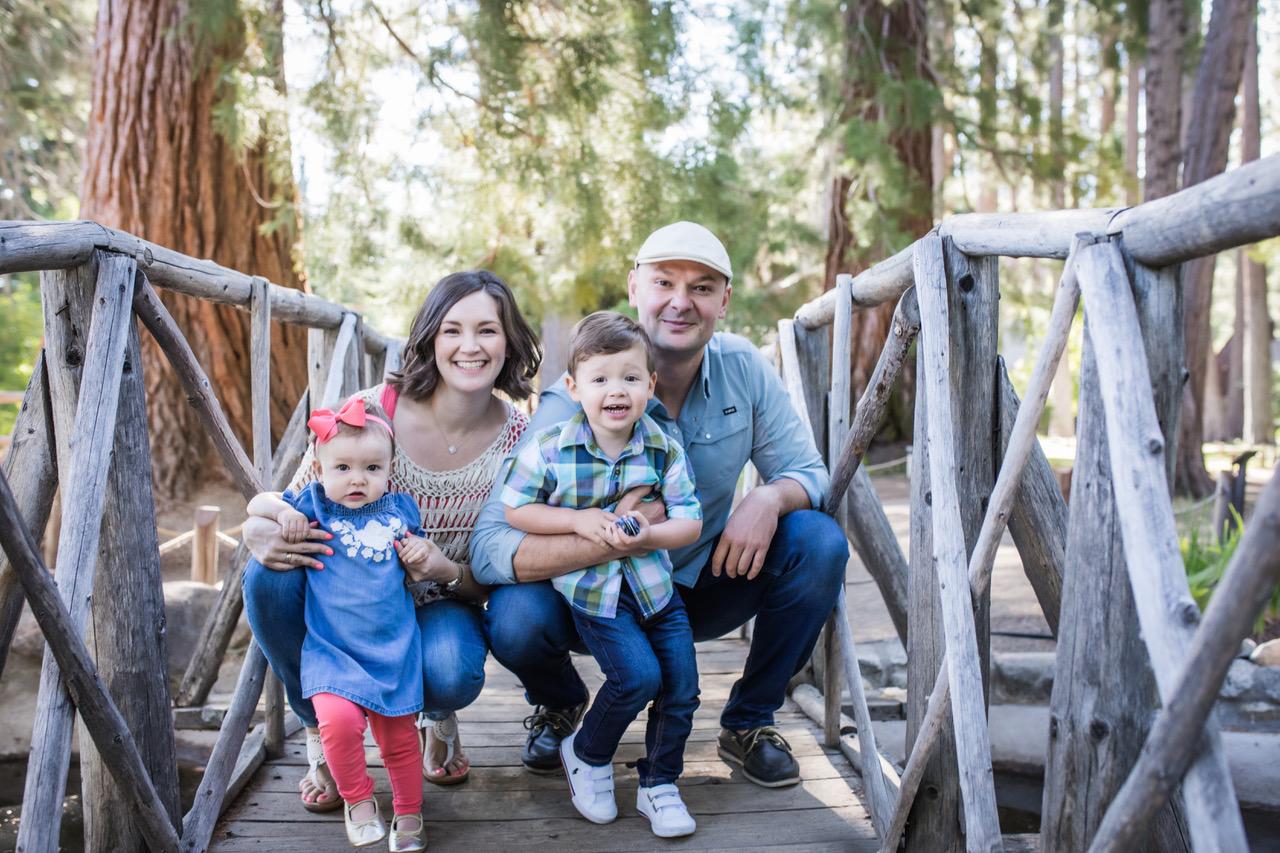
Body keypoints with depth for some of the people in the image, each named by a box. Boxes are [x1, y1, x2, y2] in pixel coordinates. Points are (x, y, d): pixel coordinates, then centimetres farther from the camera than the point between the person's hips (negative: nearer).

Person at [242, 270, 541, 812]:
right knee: (269, 576, -30)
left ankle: (440, 720, 8)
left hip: (439, 607, -1)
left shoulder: (519, 440, -13)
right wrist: (261, 534, -33)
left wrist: (450, 573, -29)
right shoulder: (369, 413, -19)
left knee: (453, 674, -35)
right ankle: (321, 734, -2)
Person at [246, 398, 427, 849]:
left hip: (393, 648, 2)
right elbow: (256, 503, 7)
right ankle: (358, 800, 2)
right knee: (339, 719, -25)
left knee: (399, 739, 9)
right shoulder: (314, 503, 0)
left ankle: (408, 813, 32)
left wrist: (422, 553, -3)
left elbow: (415, 551, 21)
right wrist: (283, 510, -14)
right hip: (332, 648, -2)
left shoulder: (400, 508, 6)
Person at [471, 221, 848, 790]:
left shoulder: (742, 368, -11)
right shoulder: (575, 404, -24)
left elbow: (808, 472, -3)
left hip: (704, 589, 3)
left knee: (818, 542, -20)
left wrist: (769, 498, -29)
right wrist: (608, 541, -48)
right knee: (517, 617, -32)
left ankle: (748, 723, 3)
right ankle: (559, 704, 8)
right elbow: (488, 549, -31)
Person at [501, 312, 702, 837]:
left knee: (682, 683, 0)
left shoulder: (664, 449, -6)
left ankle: (659, 785, 23)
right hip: (590, 586, -4)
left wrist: (649, 535, -27)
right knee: (638, 676, -17)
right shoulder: (550, 449, -10)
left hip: (654, 581, 4)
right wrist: (578, 521, -18)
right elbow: (515, 509, -4)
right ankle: (587, 755, 14)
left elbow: (690, 521, -5)